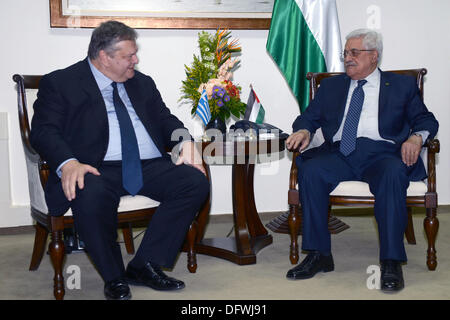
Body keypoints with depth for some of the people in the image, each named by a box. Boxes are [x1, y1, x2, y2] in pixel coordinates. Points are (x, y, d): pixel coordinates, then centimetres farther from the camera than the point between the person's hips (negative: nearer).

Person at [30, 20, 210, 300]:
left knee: (196, 182, -21)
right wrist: (68, 163, -24)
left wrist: (185, 142, -3)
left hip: (150, 167, 5)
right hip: (98, 170, -4)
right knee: (91, 196, -38)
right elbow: (44, 131, -3)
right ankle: (114, 277, -12)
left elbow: (165, 119, 21)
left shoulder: (142, 83, 23)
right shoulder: (60, 83, 6)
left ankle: (145, 266, -11)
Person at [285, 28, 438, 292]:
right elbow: (310, 116, 20)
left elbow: (426, 120, 12)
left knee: (393, 174, -37)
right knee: (310, 170, -28)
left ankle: (392, 262, -31)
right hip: (340, 153, 3)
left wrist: (416, 137, -11)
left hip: (382, 152, -2)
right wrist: (304, 131, -5)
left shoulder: (402, 85, 17)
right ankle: (319, 255, -21)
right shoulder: (331, 86, 25)